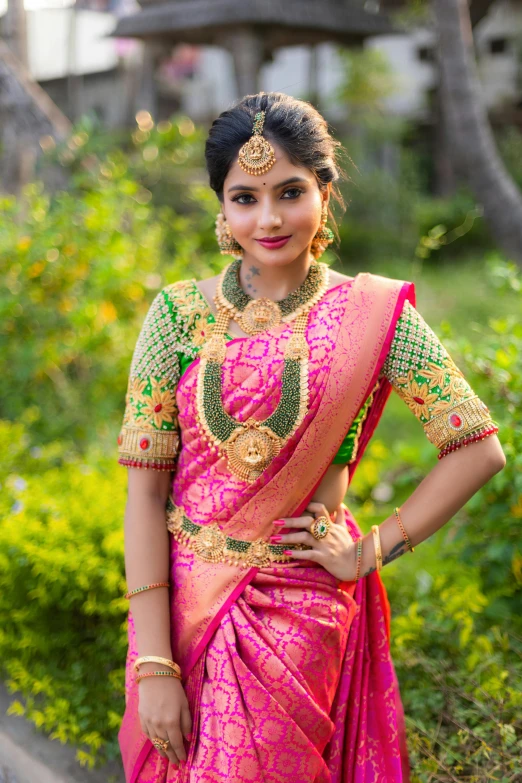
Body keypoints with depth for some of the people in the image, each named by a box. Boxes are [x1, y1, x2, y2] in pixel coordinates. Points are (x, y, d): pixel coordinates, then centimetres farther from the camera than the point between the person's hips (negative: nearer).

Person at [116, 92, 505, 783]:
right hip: (182, 600, 2)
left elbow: (479, 448, -3)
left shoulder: (371, 314, -8)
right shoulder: (180, 312, -6)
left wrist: (375, 548, -7)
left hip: (301, 615, -1)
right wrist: (153, 664, -11)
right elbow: (144, 489, -8)